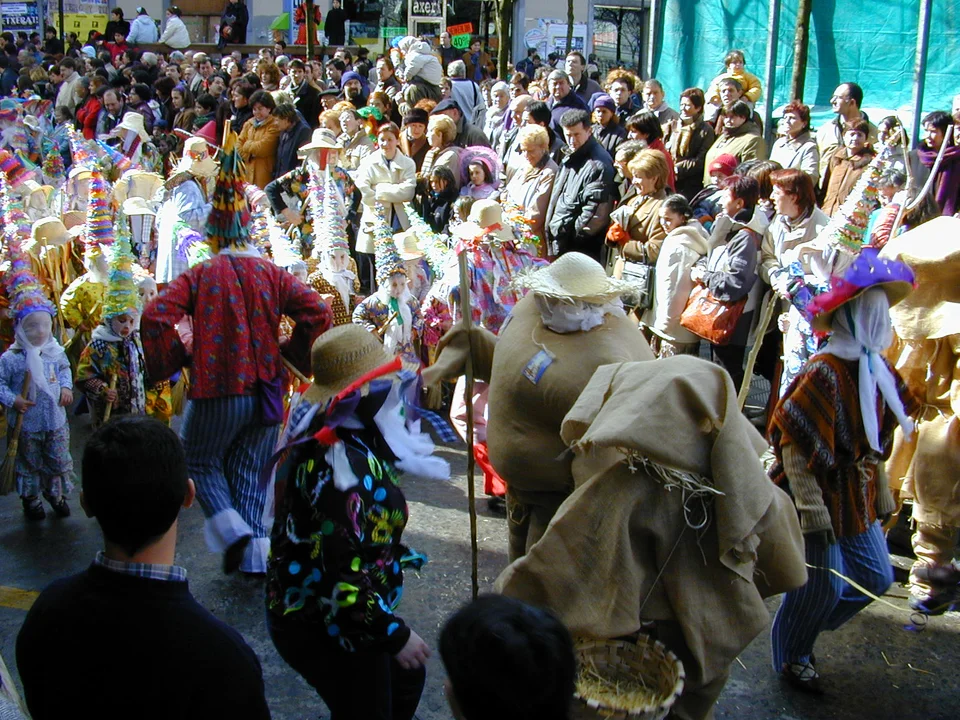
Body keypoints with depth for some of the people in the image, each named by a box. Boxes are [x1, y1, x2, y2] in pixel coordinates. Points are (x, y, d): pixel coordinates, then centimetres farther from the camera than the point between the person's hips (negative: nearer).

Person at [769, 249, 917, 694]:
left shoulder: (879, 372, 4)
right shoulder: (824, 373, -22)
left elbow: (876, 445, 14)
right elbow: (796, 446, -23)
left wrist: (882, 497, 18)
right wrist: (811, 511, -23)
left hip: (857, 500, 8)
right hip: (822, 497, -8)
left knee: (876, 578, 16)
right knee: (821, 585, 4)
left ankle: (805, 623, 39)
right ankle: (791, 657, 31)